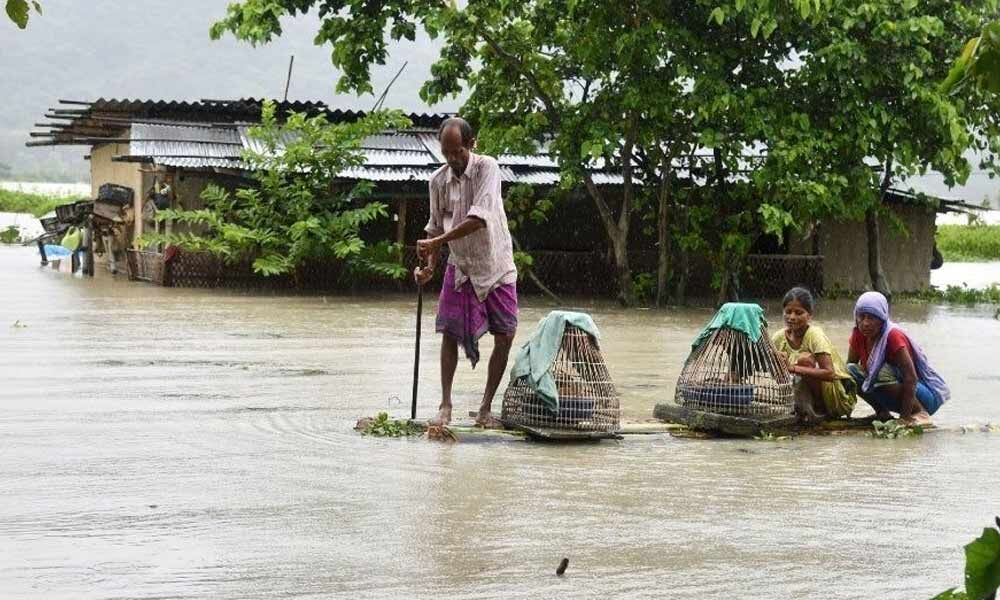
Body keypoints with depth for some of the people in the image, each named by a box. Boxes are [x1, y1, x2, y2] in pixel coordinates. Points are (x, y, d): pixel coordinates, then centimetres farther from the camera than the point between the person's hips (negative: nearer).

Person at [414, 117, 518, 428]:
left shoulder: (487, 168, -17)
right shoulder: (438, 180, -3)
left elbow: (479, 218, -28)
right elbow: (436, 227, 7)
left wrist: (435, 242, -30)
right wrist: (430, 266, -8)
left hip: (496, 265, -3)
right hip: (459, 267, 3)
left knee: (505, 337, -3)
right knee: (450, 333, -5)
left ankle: (486, 407, 8)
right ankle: (445, 405, 2)